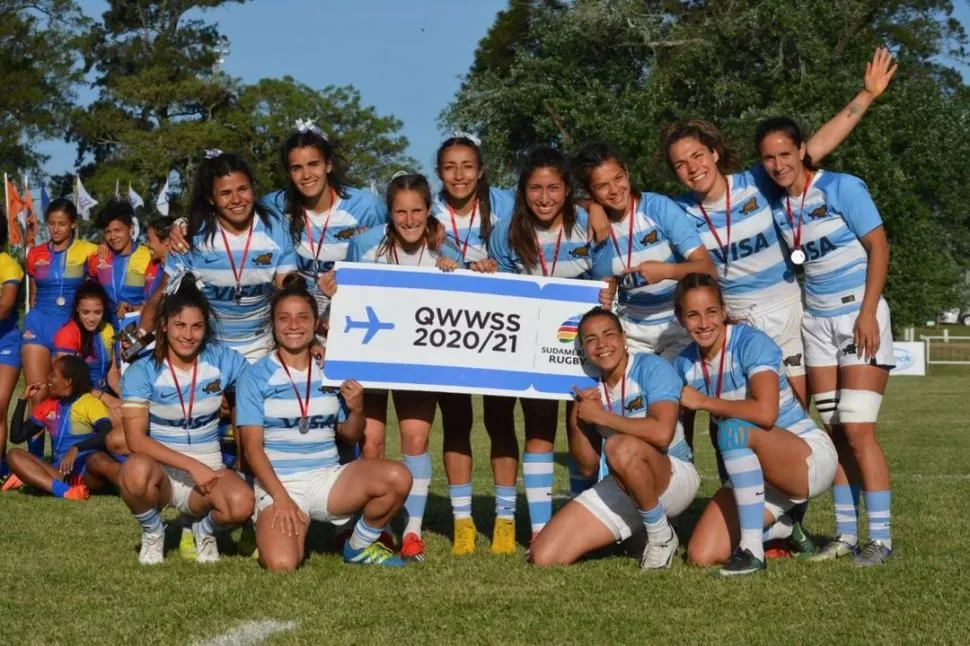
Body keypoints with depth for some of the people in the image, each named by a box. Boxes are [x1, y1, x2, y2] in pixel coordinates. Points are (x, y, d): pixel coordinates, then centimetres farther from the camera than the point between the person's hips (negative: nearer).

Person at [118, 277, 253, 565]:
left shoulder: (222, 360, -1)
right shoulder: (142, 372, -8)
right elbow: (136, 439, -15)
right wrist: (191, 466, -22)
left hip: (209, 469, 1)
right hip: (162, 469, -1)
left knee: (241, 503, -33)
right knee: (137, 469, -38)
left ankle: (205, 530, 6)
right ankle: (152, 533, -3)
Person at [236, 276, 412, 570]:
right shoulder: (256, 377, -1)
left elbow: (351, 435, 14)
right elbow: (253, 447, -5)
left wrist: (356, 411, -9)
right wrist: (281, 498, -15)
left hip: (328, 477, 3)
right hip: (279, 482, -3)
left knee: (397, 477, -23)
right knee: (281, 564, -29)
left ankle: (360, 546, 4)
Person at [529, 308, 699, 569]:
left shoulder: (651, 367, -12)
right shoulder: (588, 387, 5)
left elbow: (662, 433, -30)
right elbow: (588, 466, 5)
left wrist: (601, 416, -20)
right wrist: (576, 422, -13)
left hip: (674, 477, -6)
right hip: (621, 488, 6)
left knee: (621, 447, -39)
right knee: (543, 557, -8)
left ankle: (662, 537, -14)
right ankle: (633, 533, 15)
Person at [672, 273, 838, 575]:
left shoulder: (751, 343, -19)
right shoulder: (685, 364, 1)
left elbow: (765, 413, -35)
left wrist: (704, 402, -24)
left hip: (810, 458, -7)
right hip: (756, 473, 7)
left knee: (734, 429, -36)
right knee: (701, 555, -10)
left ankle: (752, 550, -26)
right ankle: (781, 529, 19)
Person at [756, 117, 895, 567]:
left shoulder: (842, 188, -10)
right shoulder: (777, 208, 6)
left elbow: (878, 247, -11)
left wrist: (868, 313, -17)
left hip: (860, 316, -5)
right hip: (817, 323, 6)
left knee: (857, 429, -12)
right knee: (834, 431, 4)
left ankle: (880, 538, -6)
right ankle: (845, 535, 9)